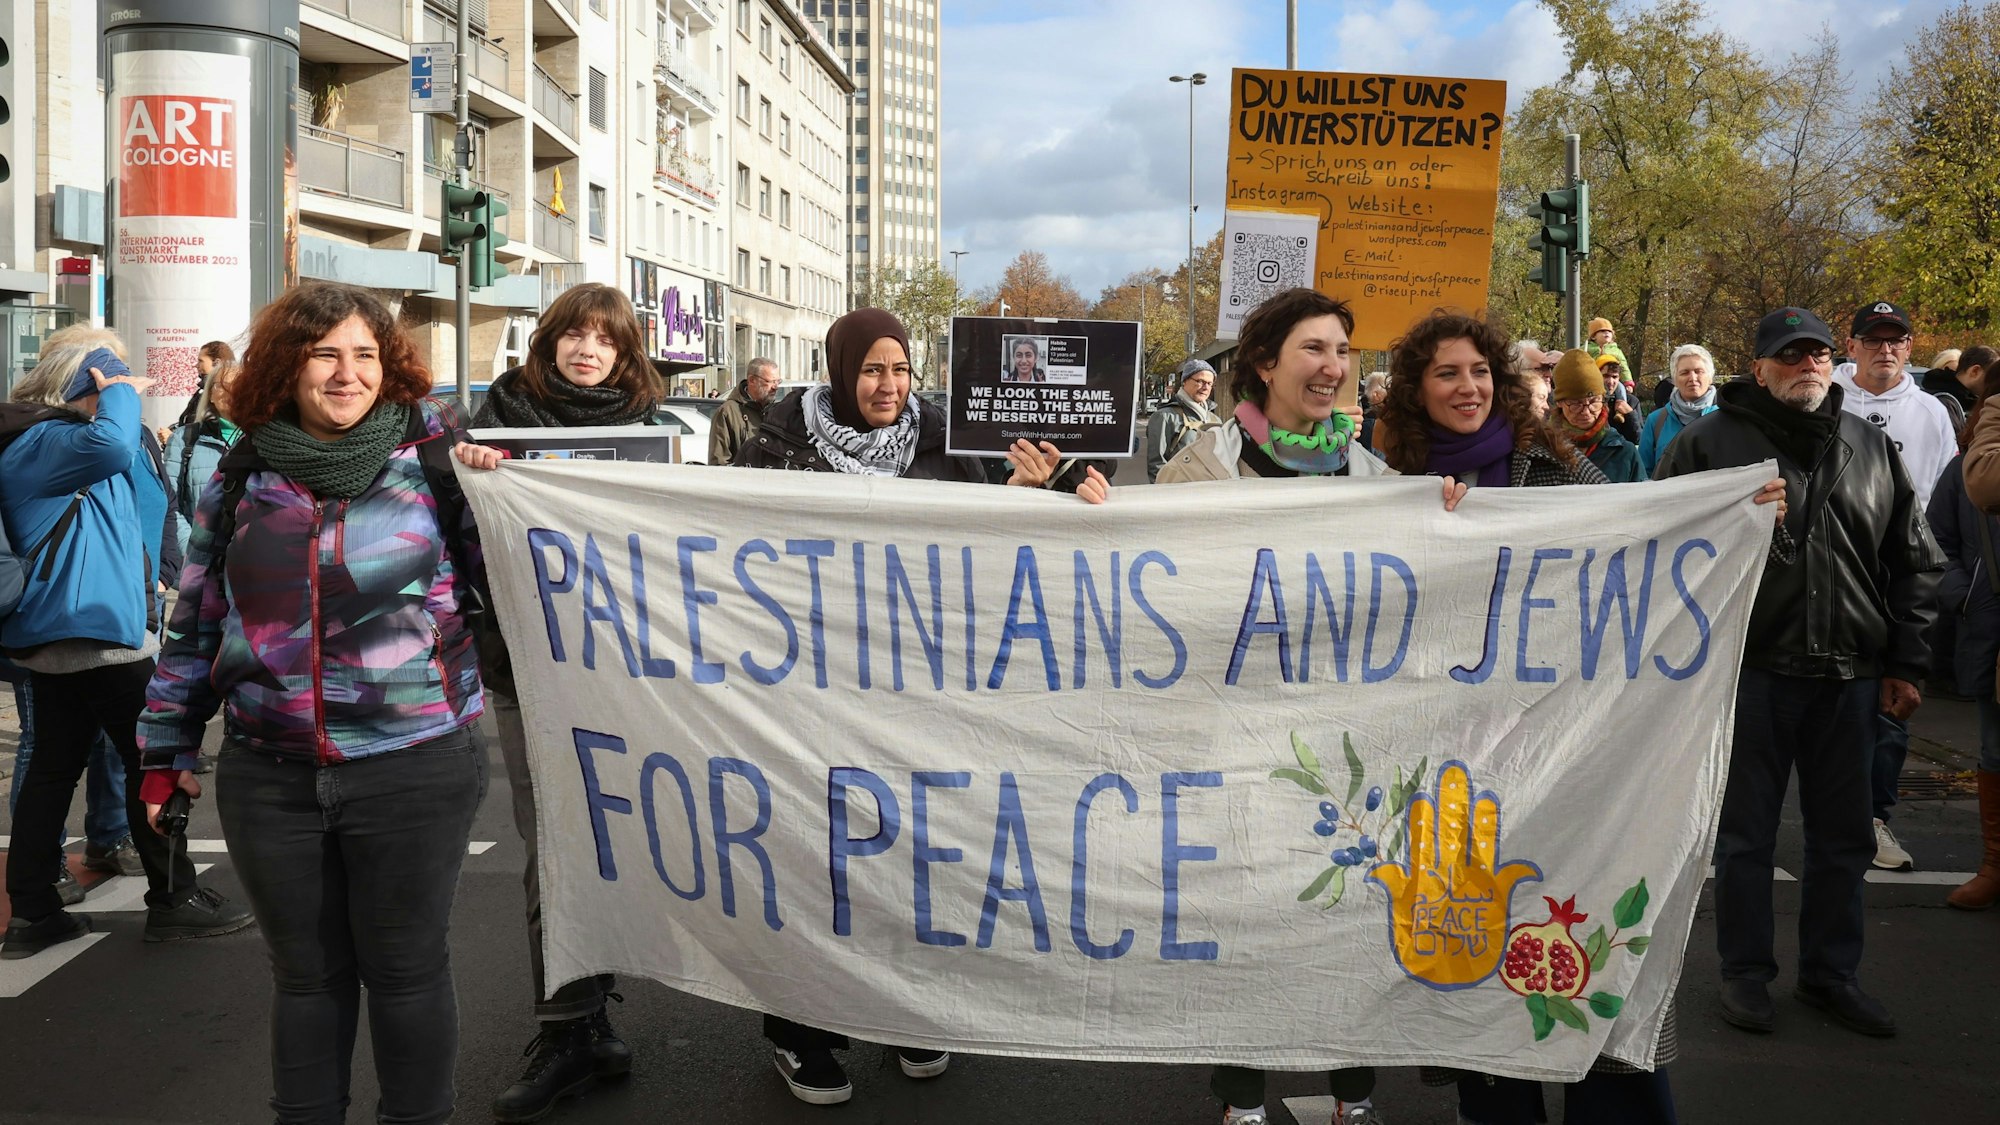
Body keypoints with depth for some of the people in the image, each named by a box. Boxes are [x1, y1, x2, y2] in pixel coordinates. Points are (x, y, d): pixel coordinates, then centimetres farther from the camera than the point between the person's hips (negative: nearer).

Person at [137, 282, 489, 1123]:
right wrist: (167, 748, 15)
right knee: (306, 972, 15)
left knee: (406, 969, 9)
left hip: (413, 768, -3)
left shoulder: (437, 460, -3)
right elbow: (196, 622, 14)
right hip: (269, 777, 3)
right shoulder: (241, 480, 6)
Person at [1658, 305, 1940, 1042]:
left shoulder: (1873, 449, 11)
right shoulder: (1712, 442, -1)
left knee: (1843, 837, 12)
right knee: (1746, 834, 6)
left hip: (1849, 676, 4)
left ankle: (1830, 973, 27)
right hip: (1752, 670, -4)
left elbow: (1915, 561, 14)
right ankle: (1746, 972, 19)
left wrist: (1903, 664, 10)